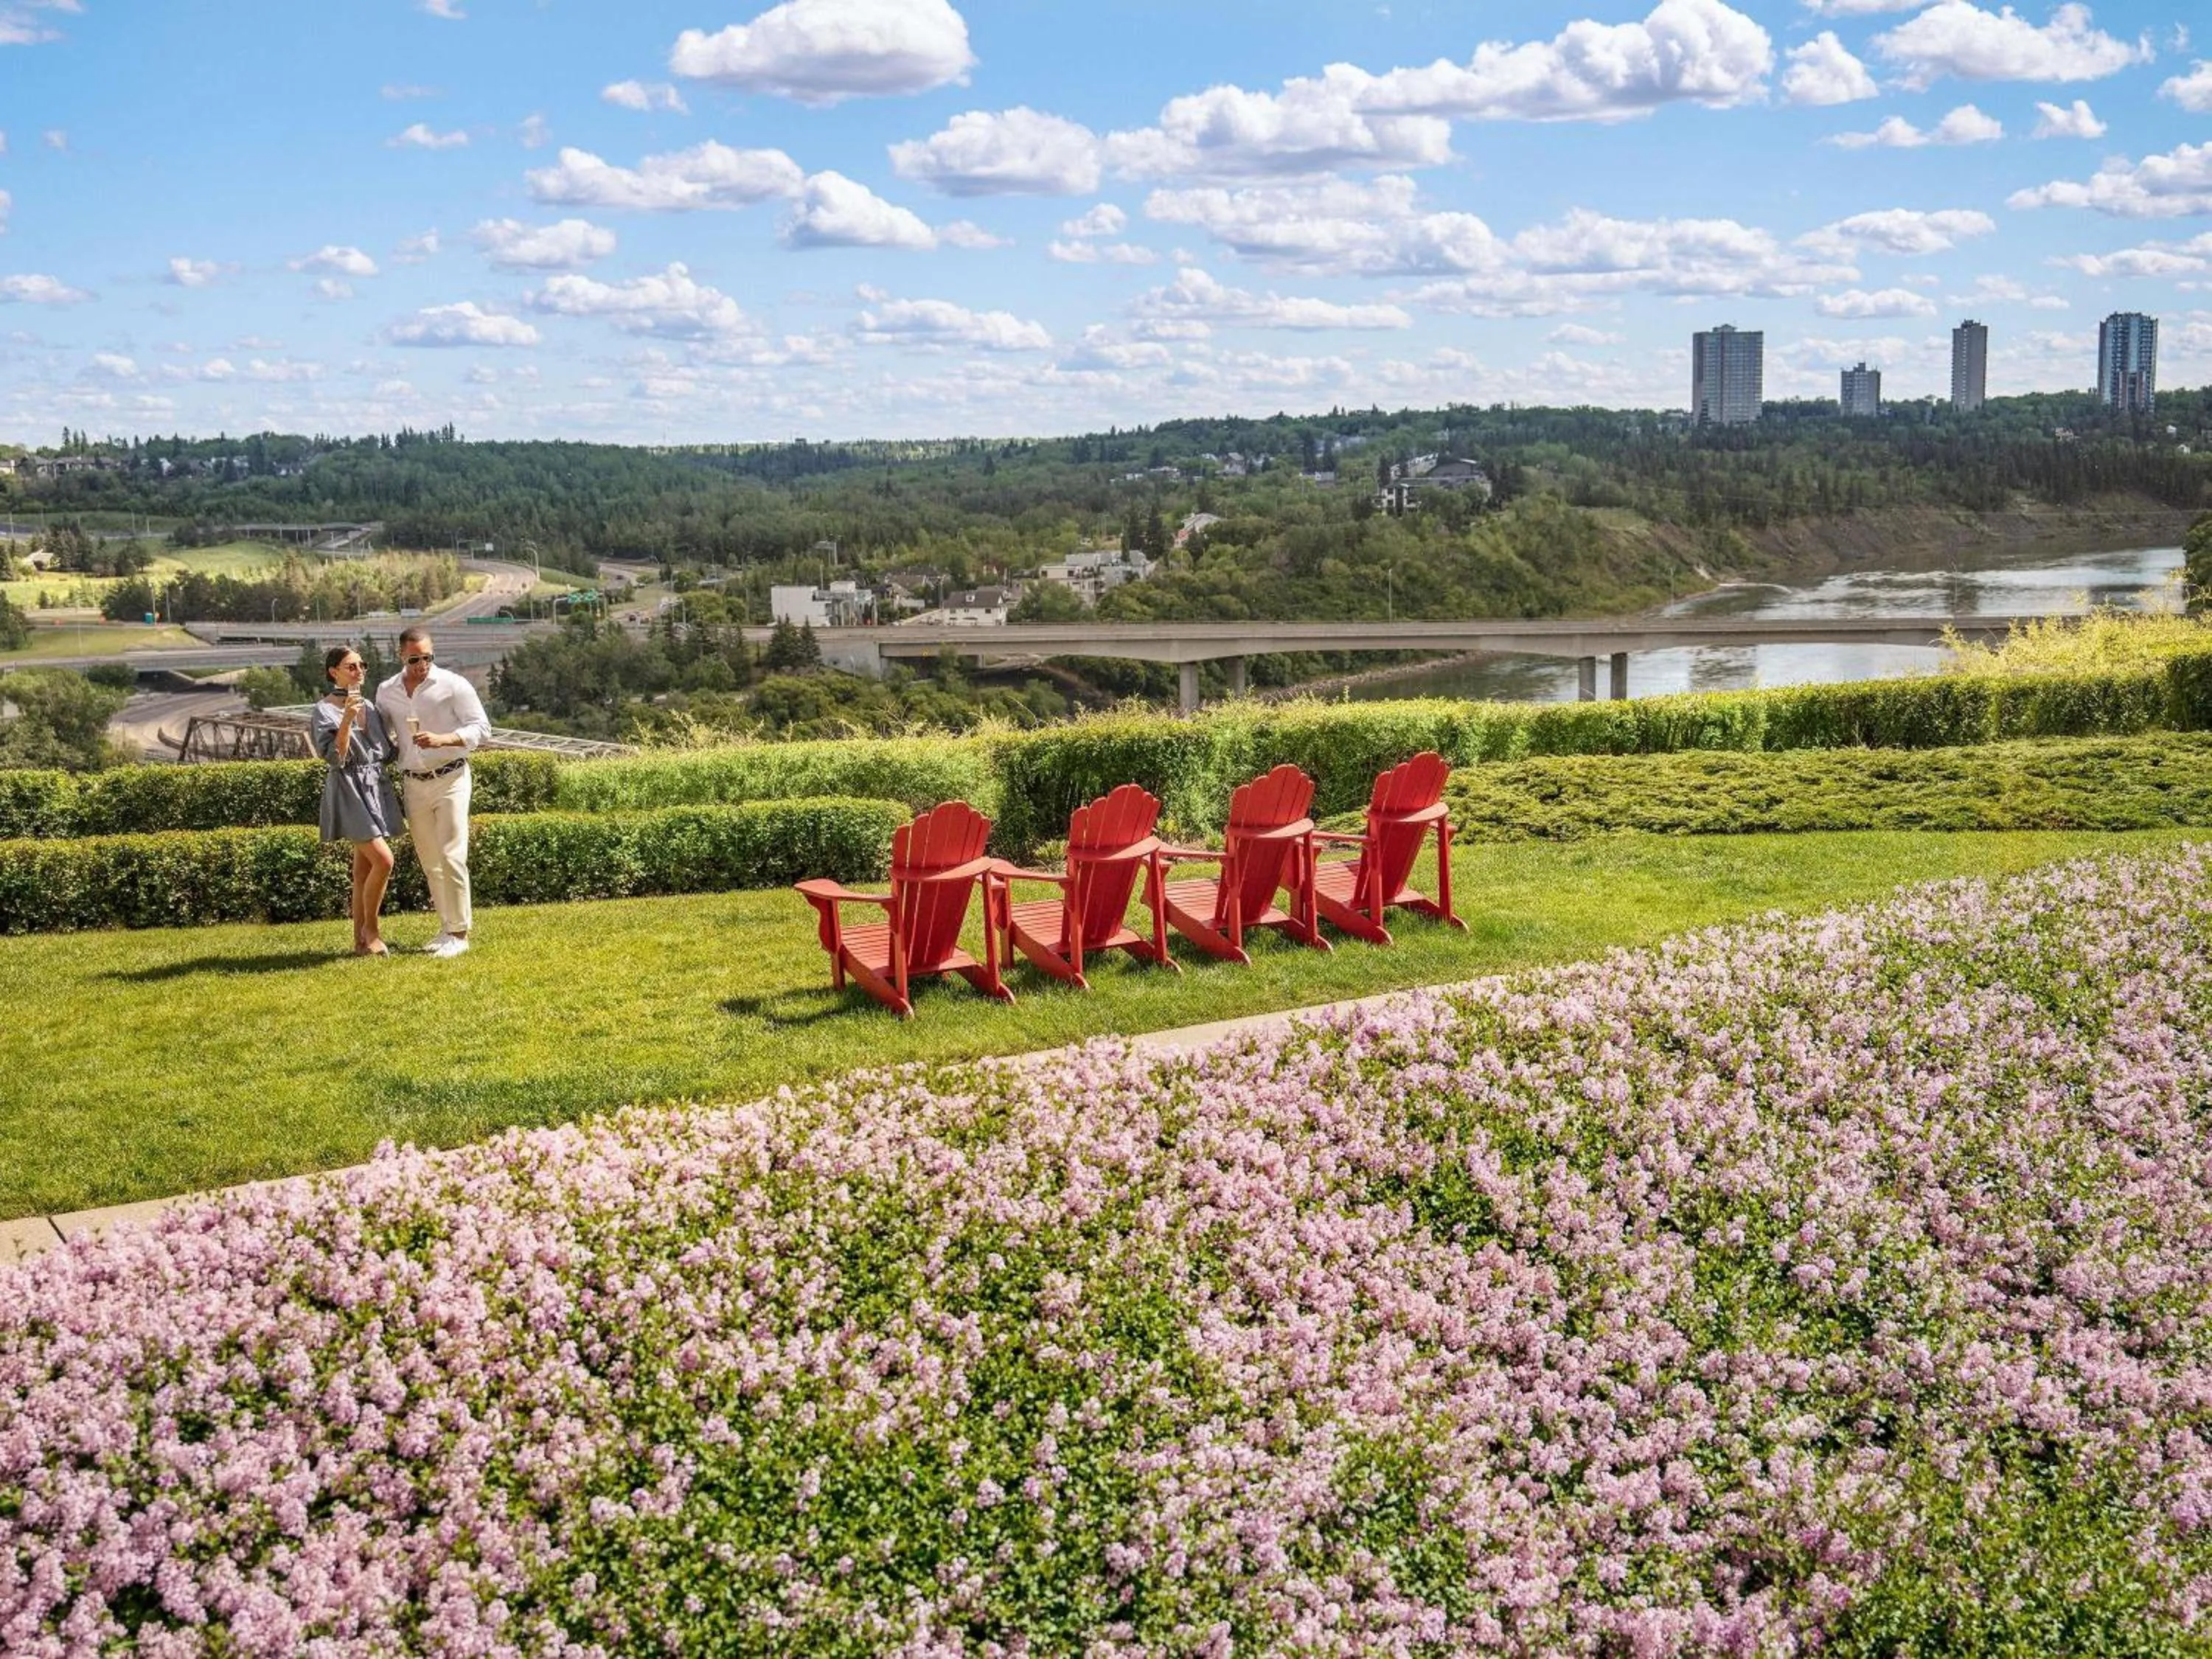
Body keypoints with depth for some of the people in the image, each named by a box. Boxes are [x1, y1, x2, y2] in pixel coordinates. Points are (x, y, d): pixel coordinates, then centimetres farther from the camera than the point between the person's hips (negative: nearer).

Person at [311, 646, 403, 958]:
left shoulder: (370, 707, 13)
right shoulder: (325, 710, -7)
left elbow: (386, 751, 21)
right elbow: (335, 757, -18)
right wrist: (347, 719, -26)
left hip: (376, 788, 7)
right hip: (348, 789, -7)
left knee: (364, 869, 8)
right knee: (383, 860, -18)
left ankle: (361, 941, 12)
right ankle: (371, 929, -1)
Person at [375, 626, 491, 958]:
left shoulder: (453, 685, -6)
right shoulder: (386, 692, 7)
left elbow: (481, 728, -6)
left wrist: (442, 740, -21)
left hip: (450, 779, -5)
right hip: (413, 784, 5)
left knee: (451, 857, -11)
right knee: (430, 862, 8)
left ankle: (460, 933, -7)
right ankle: (447, 928, 17)